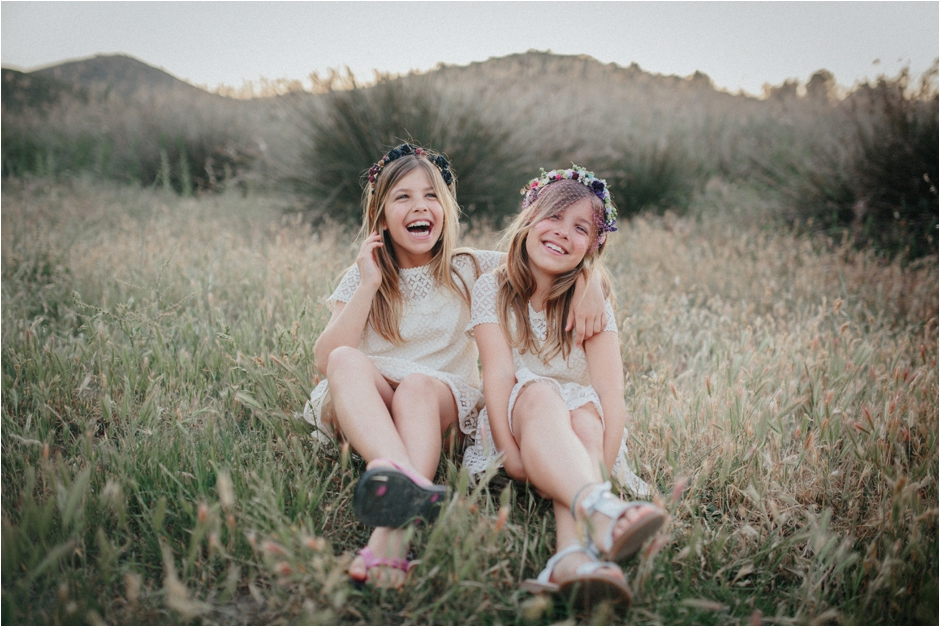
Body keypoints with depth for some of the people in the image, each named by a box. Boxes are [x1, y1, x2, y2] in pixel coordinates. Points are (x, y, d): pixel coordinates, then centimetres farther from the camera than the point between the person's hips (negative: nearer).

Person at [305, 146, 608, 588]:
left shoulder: (468, 270, 8)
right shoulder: (362, 276, 8)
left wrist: (590, 282, -16)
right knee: (346, 360, -31)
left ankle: (394, 529, -56)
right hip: (365, 409, 1)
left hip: (444, 402, 0)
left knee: (418, 385, -34)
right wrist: (368, 286, -10)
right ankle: (407, 483, -57)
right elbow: (324, 361, -5)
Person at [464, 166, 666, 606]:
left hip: (579, 427, 1)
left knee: (584, 412, -33)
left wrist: (603, 466, -27)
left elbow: (611, 391, -13)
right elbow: (498, 373, -14)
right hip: (515, 423, -1)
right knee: (538, 392, -33)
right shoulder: (493, 289, 0)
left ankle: (574, 556, -58)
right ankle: (599, 512, -60)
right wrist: (508, 451, -27)